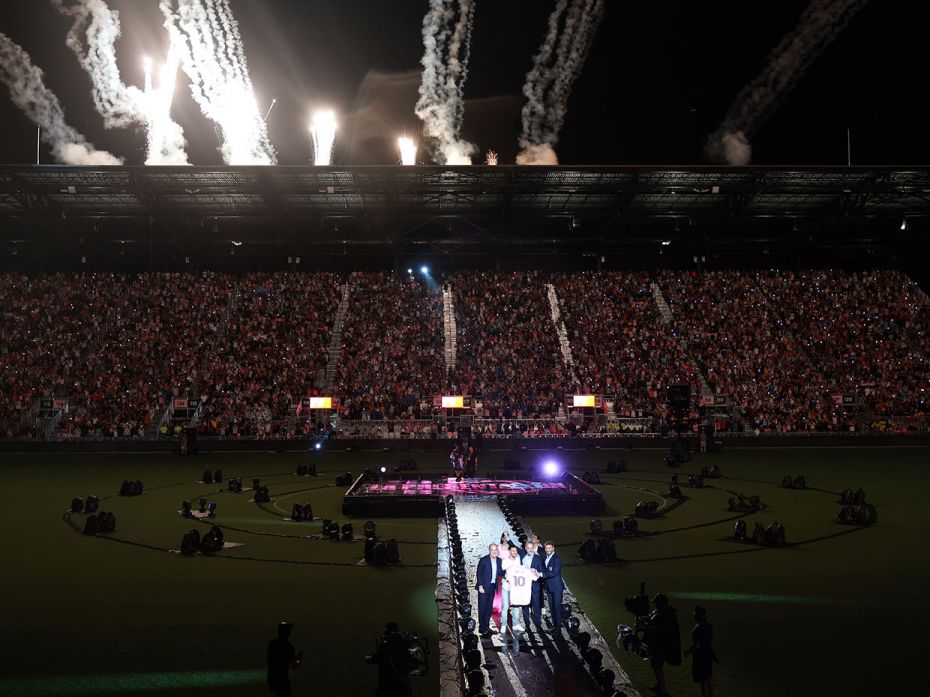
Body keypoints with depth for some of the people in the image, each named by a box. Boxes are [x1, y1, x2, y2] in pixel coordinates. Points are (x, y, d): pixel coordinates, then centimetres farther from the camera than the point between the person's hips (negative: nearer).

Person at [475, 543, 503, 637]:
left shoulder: (499, 560, 5)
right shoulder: (483, 560, -10)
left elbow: (500, 573, 7)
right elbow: (479, 574, -9)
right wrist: (480, 586, -14)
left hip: (493, 587, 5)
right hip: (484, 587, -5)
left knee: (489, 607, 12)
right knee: (482, 607, -1)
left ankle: (487, 626, 21)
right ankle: (481, 627, 4)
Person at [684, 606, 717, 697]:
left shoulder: (698, 629, -27)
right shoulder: (708, 625, 1)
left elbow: (696, 646, -25)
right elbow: (711, 640, 13)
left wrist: (687, 651, -9)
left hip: (700, 656, -9)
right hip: (708, 654, 9)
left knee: (703, 680, 1)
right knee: (709, 676, 21)